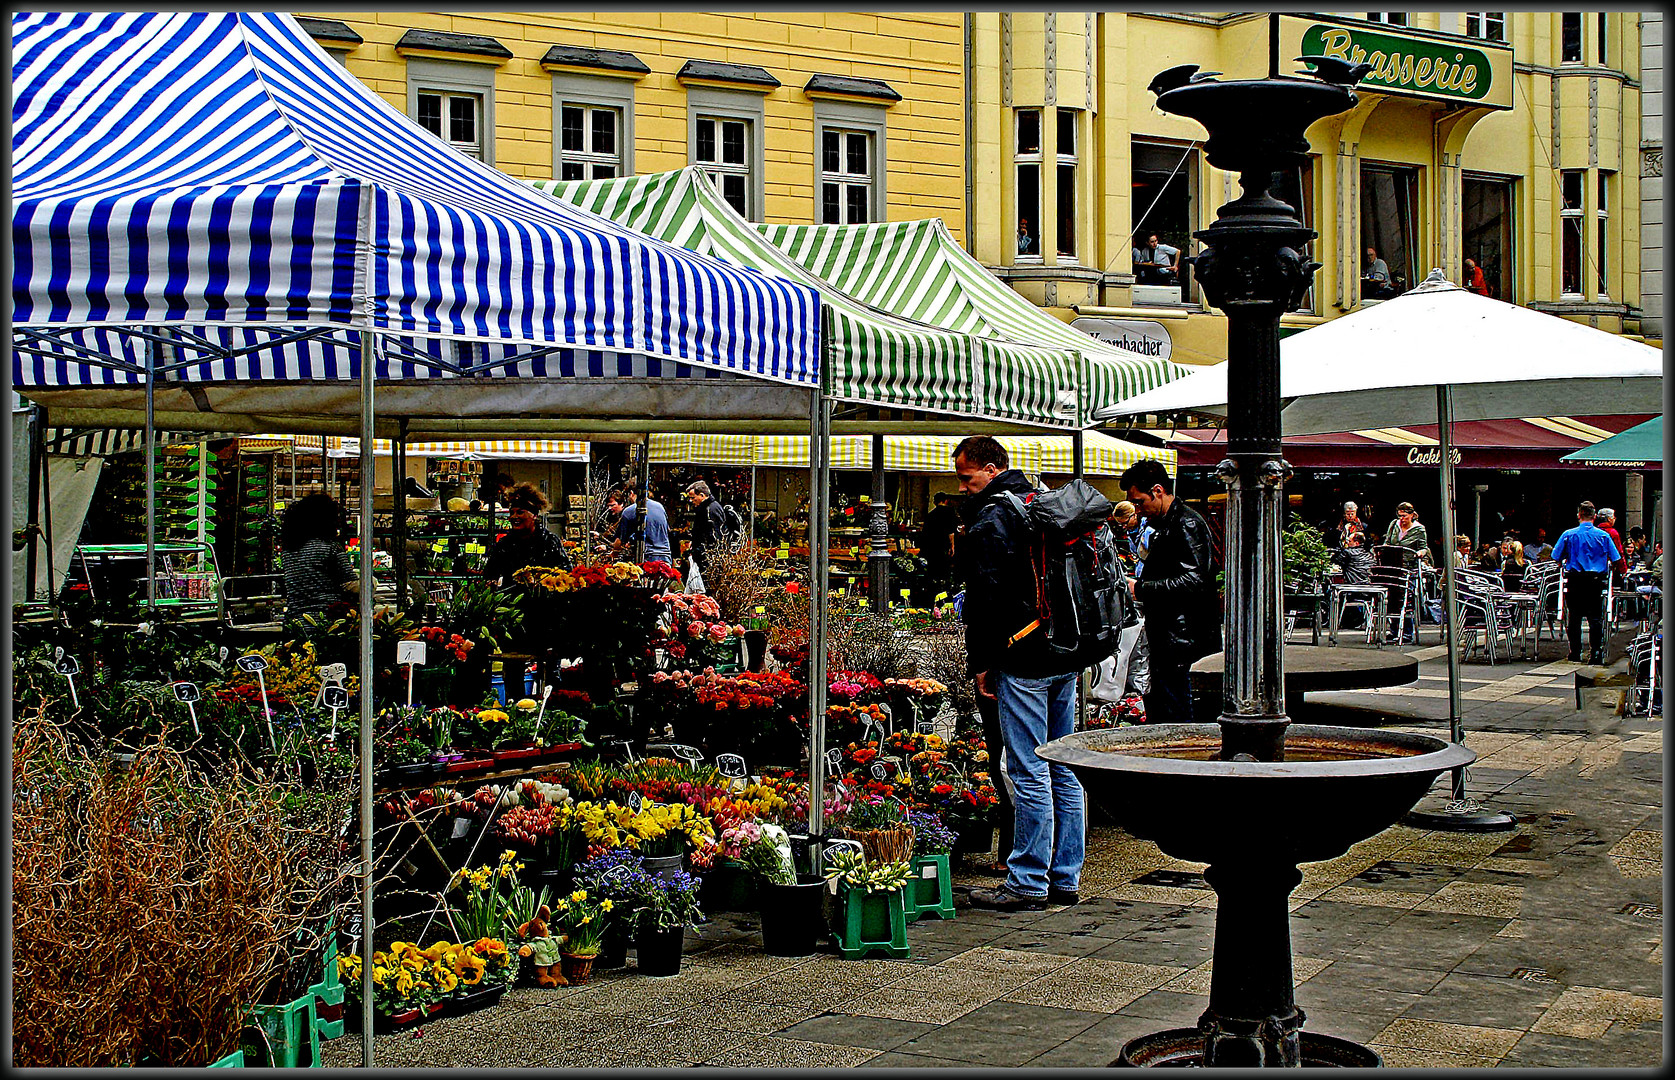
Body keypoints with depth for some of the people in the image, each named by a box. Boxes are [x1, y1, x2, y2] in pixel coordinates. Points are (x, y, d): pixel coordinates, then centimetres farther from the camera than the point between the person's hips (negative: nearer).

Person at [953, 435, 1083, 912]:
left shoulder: (990, 521, -11)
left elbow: (985, 600, -14)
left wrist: (981, 663, -7)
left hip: (1022, 662, -9)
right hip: (1065, 658, 9)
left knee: (1029, 775, -5)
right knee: (1063, 772, 11)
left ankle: (1028, 883, 0)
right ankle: (1065, 878, 17)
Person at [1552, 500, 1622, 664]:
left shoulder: (1568, 535, -1)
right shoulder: (1604, 535, 1)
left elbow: (1557, 557, 1)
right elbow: (1615, 559, 2)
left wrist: (1564, 565, 20)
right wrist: (1605, 568, 21)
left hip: (1575, 579, 0)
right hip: (1596, 581, 0)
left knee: (1574, 618, 7)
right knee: (1596, 619, 4)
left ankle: (1575, 654, 9)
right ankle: (1596, 655, 0)